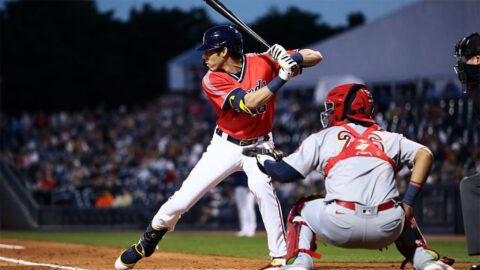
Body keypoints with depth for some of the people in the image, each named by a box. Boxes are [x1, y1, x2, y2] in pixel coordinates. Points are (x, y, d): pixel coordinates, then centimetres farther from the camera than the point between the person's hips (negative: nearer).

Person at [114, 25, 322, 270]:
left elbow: (316, 57, -12)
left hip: (259, 146, -1)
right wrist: (281, 78, -36)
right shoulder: (212, 81, -16)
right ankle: (146, 244, 25)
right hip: (225, 146, 1)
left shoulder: (262, 62, -14)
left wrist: (291, 58, -32)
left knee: (261, 186, -33)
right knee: (181, 200, -2)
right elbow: (248, 103, -30)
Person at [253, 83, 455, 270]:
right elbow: (424, 154, 9)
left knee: (301, 208, 29)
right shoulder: (388, 139, 21)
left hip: (341, 227, -2)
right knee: (401, 213, 38)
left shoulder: (321, 138, 15)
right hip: (386, 230, 3)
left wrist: (264, 160, 36)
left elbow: (284, 173, 14)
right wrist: (408, 203, 8)